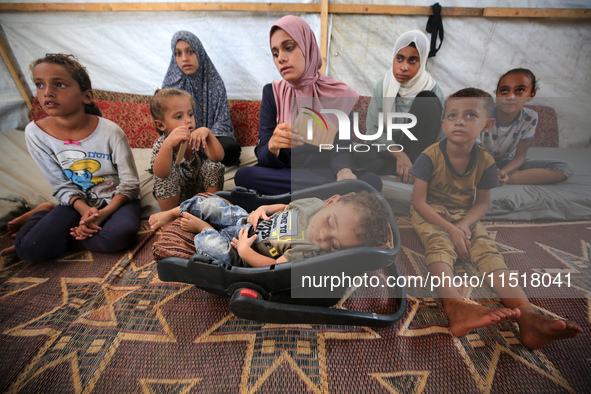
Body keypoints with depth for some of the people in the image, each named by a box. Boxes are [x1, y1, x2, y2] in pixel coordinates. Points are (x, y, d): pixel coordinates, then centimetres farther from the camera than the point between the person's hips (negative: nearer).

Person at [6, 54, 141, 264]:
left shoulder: (110, 132, -18)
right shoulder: (35, 132, -8)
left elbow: (130, 184, -12)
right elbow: (62, 186, -2)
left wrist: (105, 213, -25)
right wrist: (85, 211, -20)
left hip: (116, 198, -2)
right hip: (78, 201, 2)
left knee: (119, 236, -33)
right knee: (28, 248, -18)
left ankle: (73, 230, -1)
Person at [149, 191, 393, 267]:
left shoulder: (310, 255, -35)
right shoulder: (314, 203, -18)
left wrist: (244, 250, -23)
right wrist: (264, 209, -13)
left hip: (243, 252, -5)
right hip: (246, 218, 6)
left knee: (208, 243, -28)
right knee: (206, 203, 0)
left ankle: (201, 227, 10)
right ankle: (172, 214, 32)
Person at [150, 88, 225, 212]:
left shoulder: (196, 136, -13)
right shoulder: (160, 144, -19)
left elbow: (218, 157, -26)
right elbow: (161, 174, -38)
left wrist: (208, 133, -41)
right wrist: (168, 144, -53)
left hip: (201, 189, 2)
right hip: (174, 194, -1)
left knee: (212, 166, -22)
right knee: (169, 175, -31)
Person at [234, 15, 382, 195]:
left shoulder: (341, 95, 2)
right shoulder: (272, 93, 4)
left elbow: (341, 151, -6)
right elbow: (262, 156, -5)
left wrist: (345, 173, -29)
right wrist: (273, 146, -29)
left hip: (327, 172, -1)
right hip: (284, 172, 2)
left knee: (372, 180, -29)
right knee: (243, 175, -30)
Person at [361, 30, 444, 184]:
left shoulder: (433, 91, -9)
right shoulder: (382, 86, -7)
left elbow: (439, 138, -11)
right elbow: (374, 131, -11)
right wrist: (398, 154, -27)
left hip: (418, 148, 0)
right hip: (388, 147, 0)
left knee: (428, 99, -23)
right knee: (364, 157, -33)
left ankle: (414, 164, -23)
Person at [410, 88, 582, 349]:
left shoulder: (485, 162, -3)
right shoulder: (430, 156, -14)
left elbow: (482, 203, 4)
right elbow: (419, 201, -15)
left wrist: (464, 224, -19)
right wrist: (450, 229, -24)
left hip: (465, 216, 4)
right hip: (430, 213, -4)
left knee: (487, 250, -20)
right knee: (439, 245, -32)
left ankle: (527, 316, -34)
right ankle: (455, 307, -56)